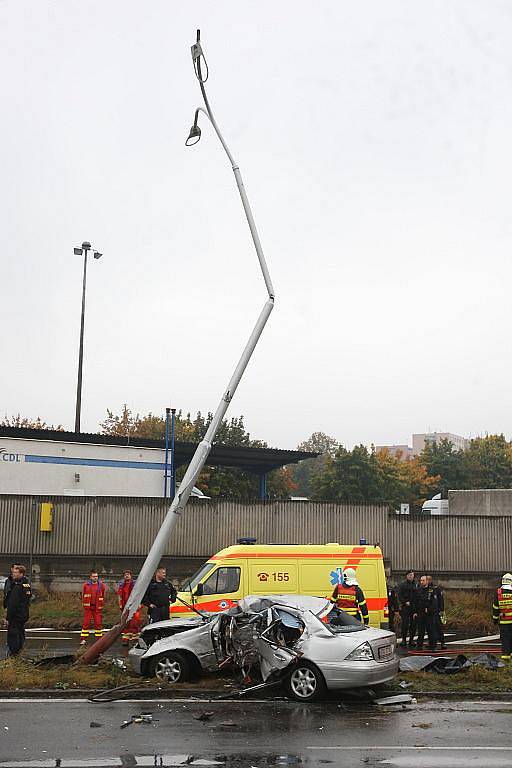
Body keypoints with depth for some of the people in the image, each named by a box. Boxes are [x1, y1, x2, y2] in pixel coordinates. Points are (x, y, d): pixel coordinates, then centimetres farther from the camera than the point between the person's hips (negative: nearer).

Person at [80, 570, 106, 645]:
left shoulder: (101, 585, 1)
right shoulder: (85, 585, -1)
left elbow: (103, 596, 12)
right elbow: (83, 595, 11)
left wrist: (101, 604, 10)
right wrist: (84, 604, 9)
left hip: (98, 607, 1)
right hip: (88, 607, -1)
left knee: (98, 623, 3)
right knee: (86, 623, -2)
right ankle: (83, 639, 2)